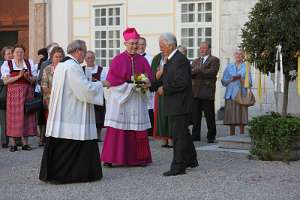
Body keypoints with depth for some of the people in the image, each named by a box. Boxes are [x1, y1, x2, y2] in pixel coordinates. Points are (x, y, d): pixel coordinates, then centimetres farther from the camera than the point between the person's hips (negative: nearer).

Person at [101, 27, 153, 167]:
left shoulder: (142, 61, 10)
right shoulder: (118, 60, -1)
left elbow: (149, 78, 7)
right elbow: (111, 80, -7)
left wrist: (145, 84, -15)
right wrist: (129, 85, -14)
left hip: (137, 99, 3)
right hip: (120, 98, -3)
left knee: (138, 128, 2)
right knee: (117, 129, -5)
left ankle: (138, 158, 8)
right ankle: (111, 158, -2)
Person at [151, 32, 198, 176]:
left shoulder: (180, 60, -17)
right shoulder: (169, 60, 15)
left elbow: (181, 82, -25)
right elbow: (166, 80, 17)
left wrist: (164, 89, -17)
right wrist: (152, 84, 3)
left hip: (179, 105, -10)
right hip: (174, 105, 10)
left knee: (179, 135, -6)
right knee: (183, 134, 20)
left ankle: (178, 166, -2)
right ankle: (191, 160, 32)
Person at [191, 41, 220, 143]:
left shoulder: (214, 60, 3)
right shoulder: (196, 61, 22)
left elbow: (212, 72, -13)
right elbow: (191, 73, 10)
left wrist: (198, 70, -11)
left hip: (207, 92, -5)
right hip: (196, 92, 5)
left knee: (209, 116, -1)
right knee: (195, 116, 4)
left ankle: (211, 136, 7)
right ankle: (196, 135, 10)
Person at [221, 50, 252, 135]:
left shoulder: (246, 67, 10)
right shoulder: (229, 66, 15)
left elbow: (249, 82, 6)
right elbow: (223, 80, 10)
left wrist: (241, 79, -13)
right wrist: (232, 79, -7)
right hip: (230, 94, 2)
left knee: (241, 115, -7)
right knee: (231, 116, -1)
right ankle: (232, 136, 5)